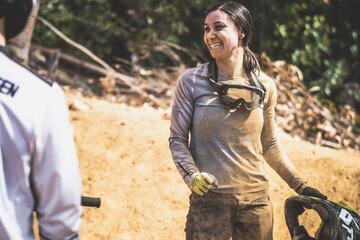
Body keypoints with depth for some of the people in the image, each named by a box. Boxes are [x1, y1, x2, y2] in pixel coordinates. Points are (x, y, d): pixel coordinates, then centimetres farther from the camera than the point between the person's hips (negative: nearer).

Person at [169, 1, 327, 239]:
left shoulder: (265, 86, 3)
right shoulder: (191, 81, -4)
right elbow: (177, 139, -2)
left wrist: (300, 185, 12)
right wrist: (192, 175, -19)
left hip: (256, 199, 2)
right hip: (209, 199, -2)